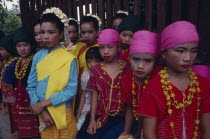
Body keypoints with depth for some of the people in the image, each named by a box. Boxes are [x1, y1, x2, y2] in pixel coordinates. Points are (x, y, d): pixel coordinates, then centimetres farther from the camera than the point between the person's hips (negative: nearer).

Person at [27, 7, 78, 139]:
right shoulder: (37, 57, -1)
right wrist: (41, 111, -9)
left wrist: (43, 104, -15)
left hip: (63, 113, -3)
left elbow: (72, 90, -16)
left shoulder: (69, 58, -13)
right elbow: (31, 86, 1)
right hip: (43, 113, 4)